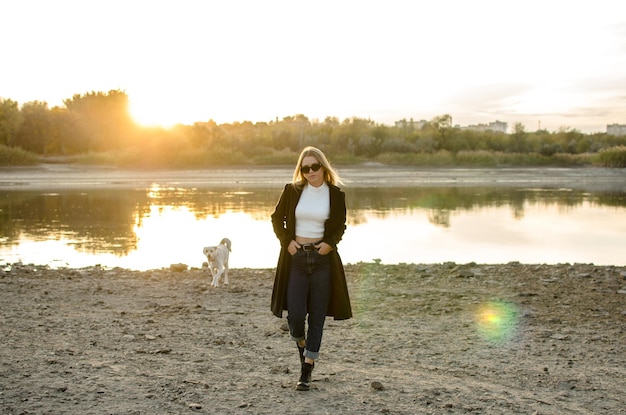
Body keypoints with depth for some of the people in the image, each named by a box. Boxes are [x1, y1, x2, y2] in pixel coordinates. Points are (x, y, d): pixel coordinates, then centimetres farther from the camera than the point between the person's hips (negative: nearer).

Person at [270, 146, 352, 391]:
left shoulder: (335, 195, 0)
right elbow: (277, 218, 10)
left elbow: (340, 226, 11)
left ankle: (307, 371, 14)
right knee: (295, 314, -5)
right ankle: (301, 344, 31)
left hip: (323, 258, 0)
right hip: (295, 258, 0)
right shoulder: (292, 191, 0)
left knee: (317, 316, 3)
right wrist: (286, 241, -4)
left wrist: (330, 242, -7)